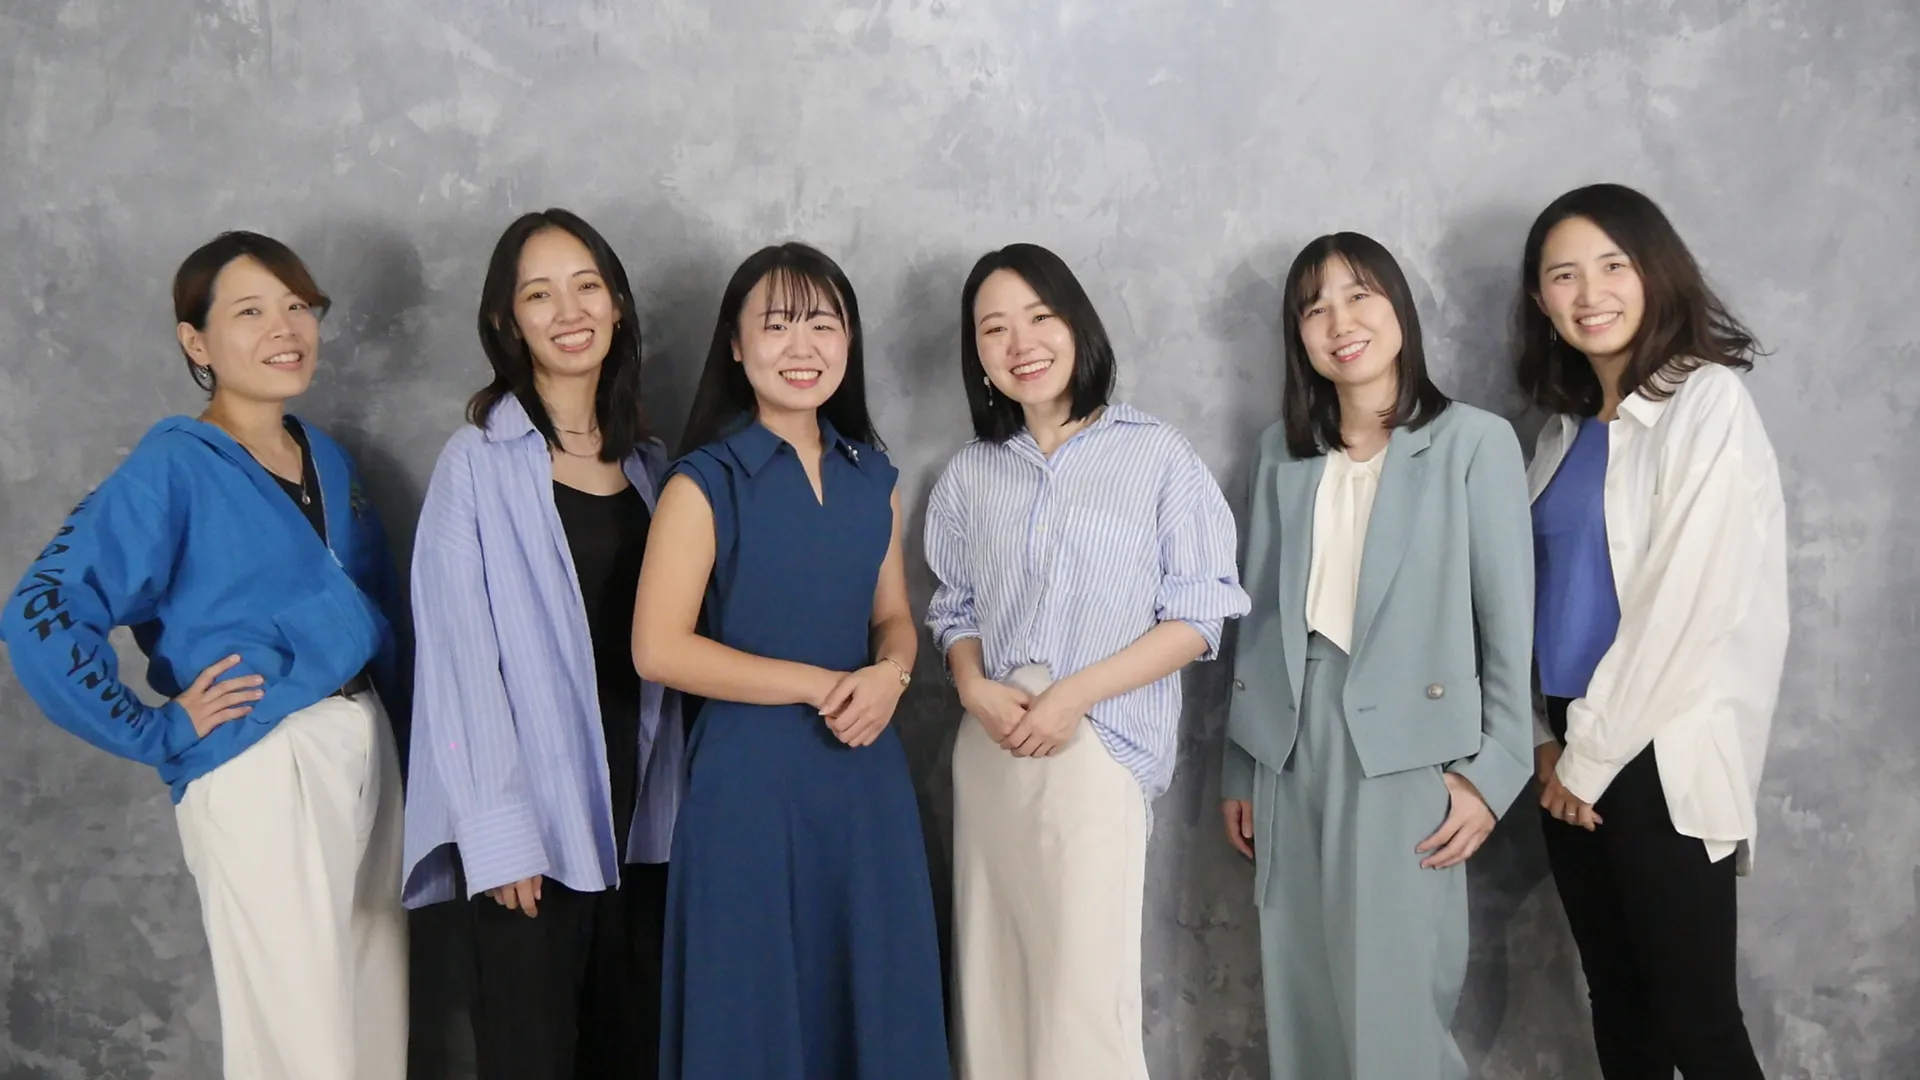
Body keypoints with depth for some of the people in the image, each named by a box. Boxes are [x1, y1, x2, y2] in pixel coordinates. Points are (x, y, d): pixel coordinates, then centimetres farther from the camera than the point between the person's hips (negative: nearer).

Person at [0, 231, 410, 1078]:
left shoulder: (329, 460, 13)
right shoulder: (172, 468, -9)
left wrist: (386, 733, 11)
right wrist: (158, 732, -13)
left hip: (366, 750, 7)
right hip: (258, 772, -7)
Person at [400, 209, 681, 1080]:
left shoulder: (648, 462, 9)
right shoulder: (479, 460, -7)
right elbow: (460, 656, -10)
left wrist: (672, 793, 6)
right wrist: (497, 831, -13)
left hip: (638, 804, 5)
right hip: (536, 811, -5)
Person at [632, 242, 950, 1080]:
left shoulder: (874, 478, 7)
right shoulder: (704, 482, -8)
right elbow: (659, 649, -14)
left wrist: (889, 675, -9)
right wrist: (819, 685, -14)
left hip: (866, 770, 5)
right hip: (752, 774, -4)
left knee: (875, 998, 12)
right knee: (756, 1008, 7)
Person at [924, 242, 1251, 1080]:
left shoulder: (1158, 457, -4)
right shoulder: (969, 475, 10)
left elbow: (1197, 618, -5)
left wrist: (1074, 696, -14)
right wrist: (975, 689, -5)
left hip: (1099, 751, -4)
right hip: (989, 753, 4)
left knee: (1084, 993, -4)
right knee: (996, 980, 10)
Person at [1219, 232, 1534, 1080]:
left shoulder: (1475, 442, -2)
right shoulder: (1282, 450, 11)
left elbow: (1509, 620, -2)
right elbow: (1261, 611, 11)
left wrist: (1490, 771, -7)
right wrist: (1238, 766, 12)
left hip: (1405, 750, -4)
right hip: (1291, 749, 4)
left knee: (1394, 1004, 0)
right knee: (1302, 1000, 11)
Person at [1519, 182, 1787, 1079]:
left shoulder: (1709, 405, -11)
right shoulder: (1567, 425, 11)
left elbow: (1687, 608, -16)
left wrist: (1592, 756, -11)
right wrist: (1551, 737, 2)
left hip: (1663, 759, -7)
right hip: (1578, 752, 7)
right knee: (1615, 1003, 15)